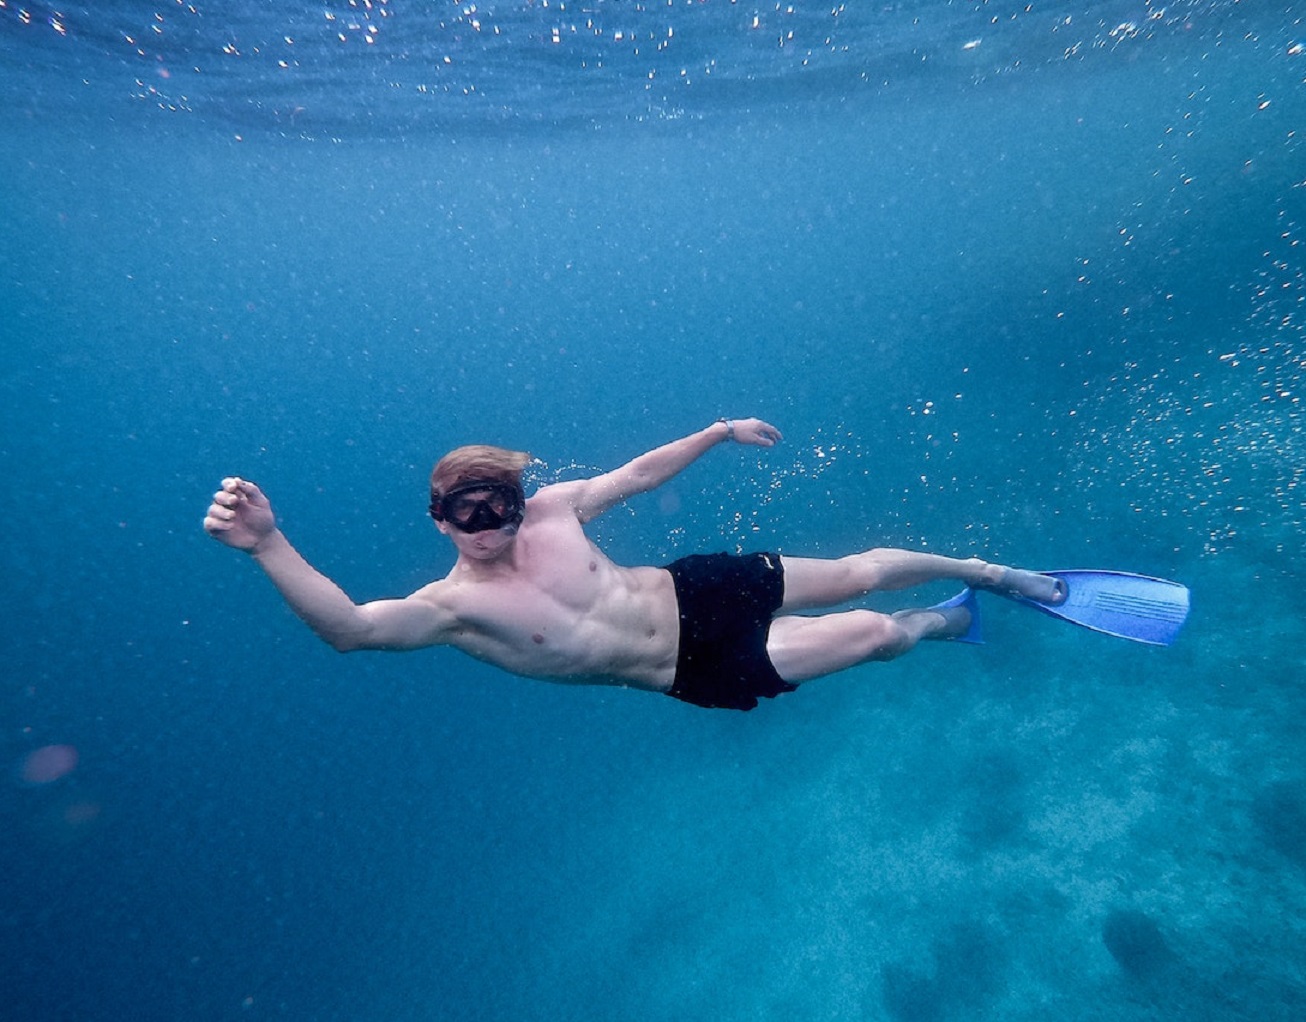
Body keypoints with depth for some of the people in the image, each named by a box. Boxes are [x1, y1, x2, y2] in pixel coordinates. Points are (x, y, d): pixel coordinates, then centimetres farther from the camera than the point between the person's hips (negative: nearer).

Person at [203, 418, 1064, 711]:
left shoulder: (553, 508, -7)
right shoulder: (452, 606, -16)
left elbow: (641, 471, 3)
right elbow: (349, 628, -32)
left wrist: (721, 431, 7)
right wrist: (268, 544, -46)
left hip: (699, 591, 4)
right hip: (703, 670, -3)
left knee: (857, 575, 10)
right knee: (876, 634, 1)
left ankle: (985, 573, 39)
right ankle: (939, 623, 38)